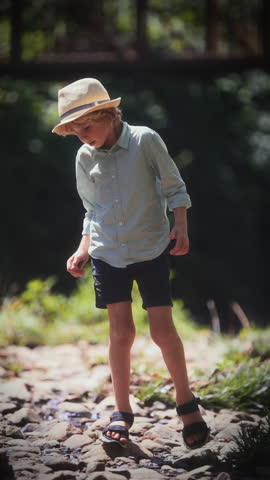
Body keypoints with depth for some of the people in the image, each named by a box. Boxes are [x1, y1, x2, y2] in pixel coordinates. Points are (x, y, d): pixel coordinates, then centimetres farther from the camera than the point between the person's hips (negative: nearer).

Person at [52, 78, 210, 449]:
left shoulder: (145, 140, -9)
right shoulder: (85, 157, 2)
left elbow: (174, 187, -1)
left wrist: (181, 226, -12)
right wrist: (83, 250, 5)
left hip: (151, 249, -3)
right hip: (108, 253, 3)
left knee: (163, 329, -6)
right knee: (121, 332, -1)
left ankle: (186, 403, 13)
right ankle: (122, 412, 11)